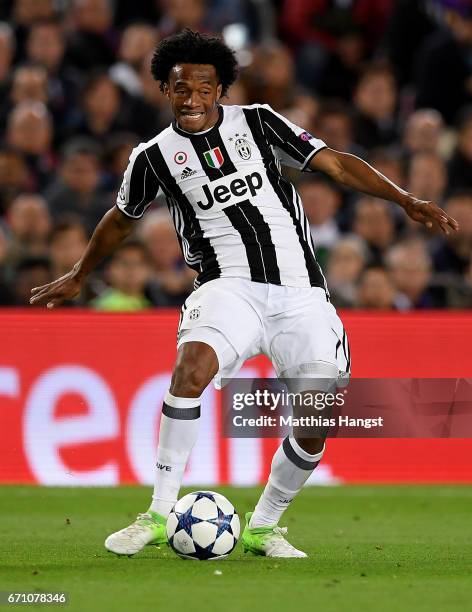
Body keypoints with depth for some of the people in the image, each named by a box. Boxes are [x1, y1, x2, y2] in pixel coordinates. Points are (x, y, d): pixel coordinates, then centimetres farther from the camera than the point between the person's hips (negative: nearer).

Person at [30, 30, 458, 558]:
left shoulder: (258, 123, 7)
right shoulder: (154, 157, 6)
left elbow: (336, 164, 6)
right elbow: (121, 220, 24)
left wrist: (407, 201, -3)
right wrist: (77, 277, 35)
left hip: (301, 291, 2)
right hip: (230, 287, -2)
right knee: (192, 365, -33)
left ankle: (262, 528, 15)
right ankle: (159, 514, -28)